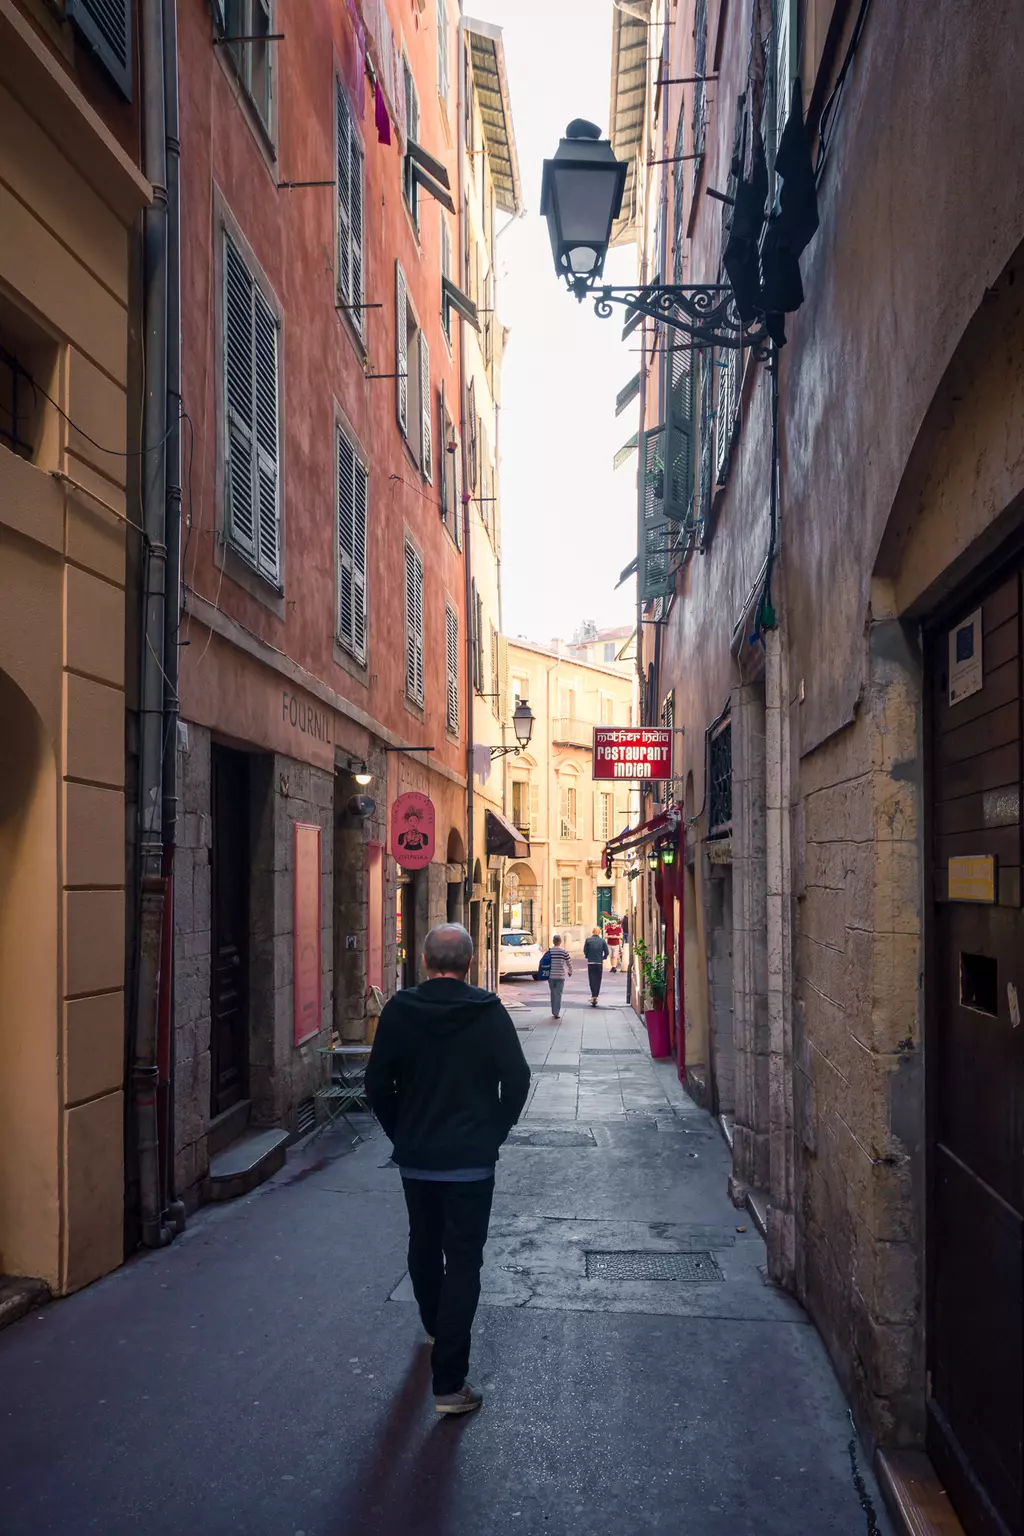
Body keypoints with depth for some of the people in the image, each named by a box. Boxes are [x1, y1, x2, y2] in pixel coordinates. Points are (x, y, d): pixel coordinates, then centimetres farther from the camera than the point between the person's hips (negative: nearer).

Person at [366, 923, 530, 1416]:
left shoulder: (399, 1010, -5)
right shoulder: (488, 1012, -10)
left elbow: (377, 1084, -1)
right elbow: (516, 1079, -10)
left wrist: (401, 1134, 11)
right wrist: (494, 1132, 3)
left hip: (415, 1158, 3)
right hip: (471, 1159, -3)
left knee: (423, 1249, 24)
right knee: (463, 1262, 1)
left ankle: (436, 1329, 47)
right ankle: (449, 1383, -2)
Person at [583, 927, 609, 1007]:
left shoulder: (588, 940, -4)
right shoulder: (602, 941, -2)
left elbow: (585, 951, -3)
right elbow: (606, 952, -2)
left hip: (590, 962, -1)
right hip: (599, 963, 1)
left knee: (592, 980, 1)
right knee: (598, 980, 10)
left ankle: (593, 996, -13)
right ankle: (595, 996, 13)